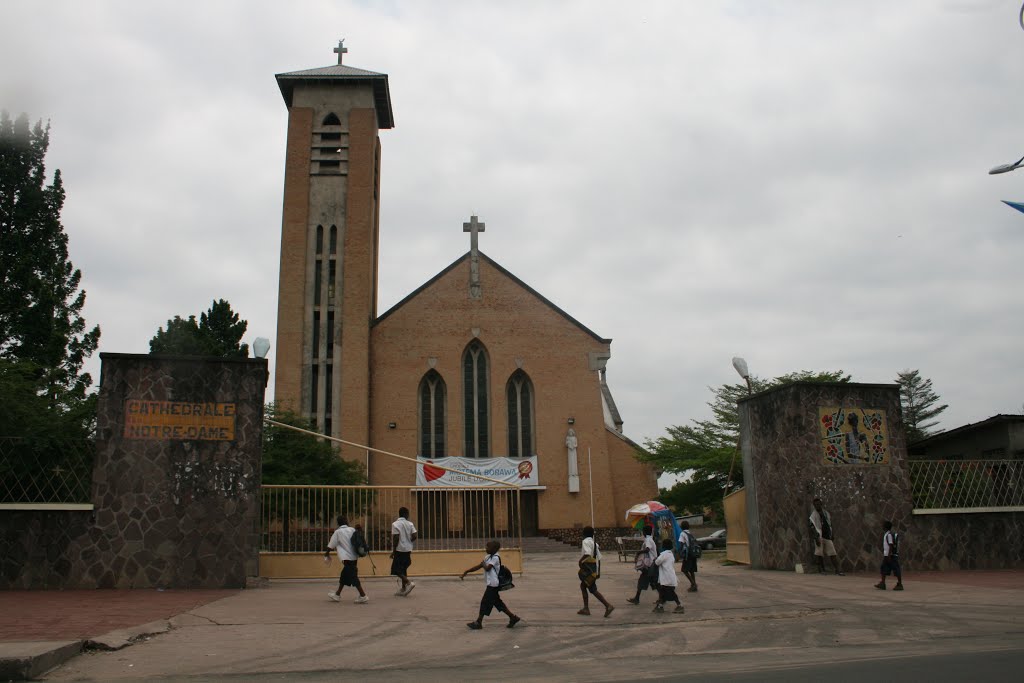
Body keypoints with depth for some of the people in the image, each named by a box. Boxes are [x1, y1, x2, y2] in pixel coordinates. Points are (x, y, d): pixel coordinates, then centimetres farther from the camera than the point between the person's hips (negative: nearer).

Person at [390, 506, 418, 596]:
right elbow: (414, 536, -3)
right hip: (408, 550, 6)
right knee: (403, 569, 15)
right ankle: (403, 589, 18)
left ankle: (408, 583, -17)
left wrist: (393, 550, -9)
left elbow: (396, 538, -16)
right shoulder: (410, 524, 3)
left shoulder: (395, 524, -10)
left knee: (396, 570, 0)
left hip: (399, 549, -6)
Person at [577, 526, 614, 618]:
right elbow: (599, 558, 14)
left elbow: (587, 553, -28)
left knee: (593, 589, -6)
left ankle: (608, 605, -14)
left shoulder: (586, 541, -10)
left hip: (588, 568, -9)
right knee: (583, 586, 19)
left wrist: (580, 560, -15)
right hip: (594, 568, 9)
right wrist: (598, 571, 17)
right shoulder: (594, 543, 15)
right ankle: (586, 608, 18)